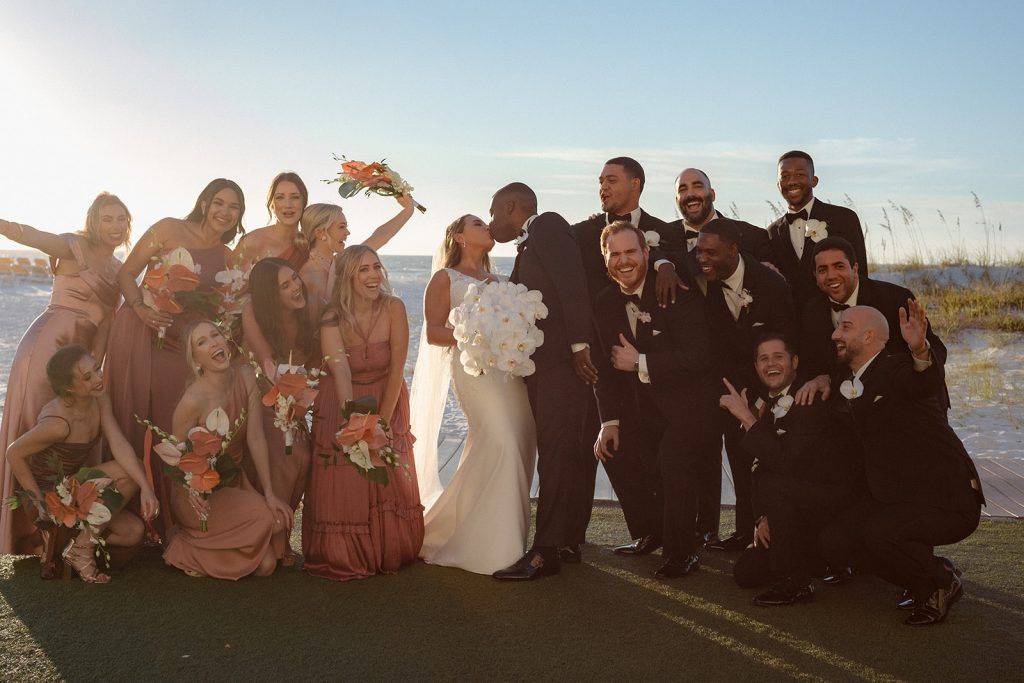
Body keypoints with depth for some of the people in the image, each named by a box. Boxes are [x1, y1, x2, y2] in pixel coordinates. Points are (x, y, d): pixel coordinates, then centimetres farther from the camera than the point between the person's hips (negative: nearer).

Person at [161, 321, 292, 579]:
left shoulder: (245, 376, -10)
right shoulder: (193, 401, -25)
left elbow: (256, 438, -9)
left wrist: (269, 493, -11)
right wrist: (192, 491, -33)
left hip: (235, 481, 5)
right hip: (198, 492, -5)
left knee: (266, 565, -6)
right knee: (260, 517, -27)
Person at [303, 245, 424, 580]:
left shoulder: (393, 308, -17)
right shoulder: (332, 321, -19)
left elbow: (396, 369, -16)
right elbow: (341, 375, -31)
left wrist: (382, 421, -18)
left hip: (387, 403, 1)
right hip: (342, 407, -1)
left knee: (391, 486, 3)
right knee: (343, 487, -1)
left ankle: (389, 554, 26)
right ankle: (343, 559, 19)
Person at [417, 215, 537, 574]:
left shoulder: (500, 281, 26)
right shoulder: (445, 278, 9)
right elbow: (433, 332, 1)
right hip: (474, 366, -6)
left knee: (520, 447, -1)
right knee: (499, 443, -19)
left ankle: (505, 536, 12)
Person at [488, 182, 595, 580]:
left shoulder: (548, 226, -3)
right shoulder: (528, 247, 24)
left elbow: (572, 284, -15)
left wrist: (579, 345, -21)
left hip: (564, 359, -10)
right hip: (544, 364, 10)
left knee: (556, 454, -9)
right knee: (565, 454, 13)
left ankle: (545, 552, -8)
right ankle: (569, 540, 20)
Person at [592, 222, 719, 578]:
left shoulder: (677, 294, -18)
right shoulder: (604, 304, 2)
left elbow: (697, 357, -24)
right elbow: (607, 367, 6)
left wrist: (640, 363, -20)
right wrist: (610, 421, -3)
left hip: (689, 401, -7)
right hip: (644, 403, 7)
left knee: (672, 459, -25)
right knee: (614, 449, -1)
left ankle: (681, 552, -6)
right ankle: (649, 533, 19)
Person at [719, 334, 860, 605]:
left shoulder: (813, 400, -17)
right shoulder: (768, 406, 8)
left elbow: (786, 461, -29)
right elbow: (762, 468, 10)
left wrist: (747, 418, -26)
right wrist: (762, 518, -4)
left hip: (839, 500, -8)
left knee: (774, 486, -35)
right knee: (745, 573, 1)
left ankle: (795, 583, -21)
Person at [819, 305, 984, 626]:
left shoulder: (896, 369, -16)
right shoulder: (848, 386, 11)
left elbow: (928, 383, -40)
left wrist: (920, 351, -62)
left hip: (948, 500, -8)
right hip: (894, 496, 8)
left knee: (878, 533, -33)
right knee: (834, 542, -10)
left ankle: (942, 584, -2)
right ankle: (924, 582, 11)